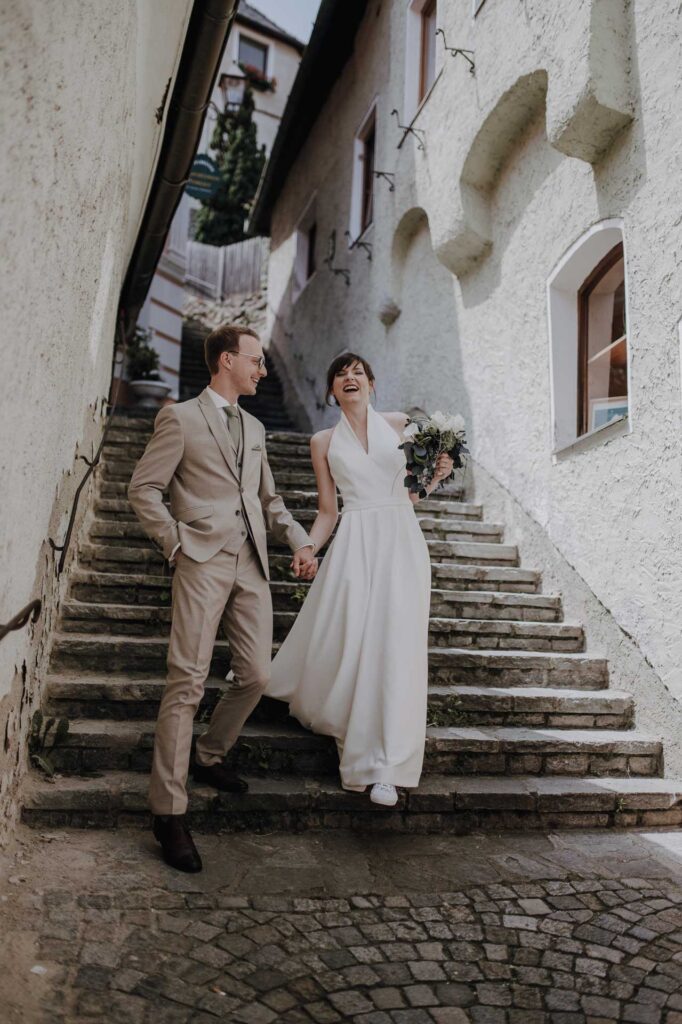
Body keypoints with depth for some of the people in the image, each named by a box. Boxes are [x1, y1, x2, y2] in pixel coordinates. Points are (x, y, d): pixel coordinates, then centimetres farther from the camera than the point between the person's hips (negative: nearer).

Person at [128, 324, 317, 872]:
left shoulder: (254, 427, 21)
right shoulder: (180, 417, 1)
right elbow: (143, 488, -2)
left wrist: (300, 540, 11)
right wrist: (177, 543, -8)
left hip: (252, 565, 7)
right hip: (203, 562, -6)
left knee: (256, 675, 6)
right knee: (188, 682, -7)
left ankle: (209, 757, 30)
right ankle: (169, 810, 0)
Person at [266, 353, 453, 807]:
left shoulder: (400, 425, 11)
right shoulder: (324, 442, 11)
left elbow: (410, 495, 13)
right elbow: (327, 511, 10)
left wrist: (438, 475, -5)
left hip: (402, 541, 0)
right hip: (354, 545, 0)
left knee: (396, 647, -4)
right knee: (346, 643, -3)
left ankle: (383, 766, 5)